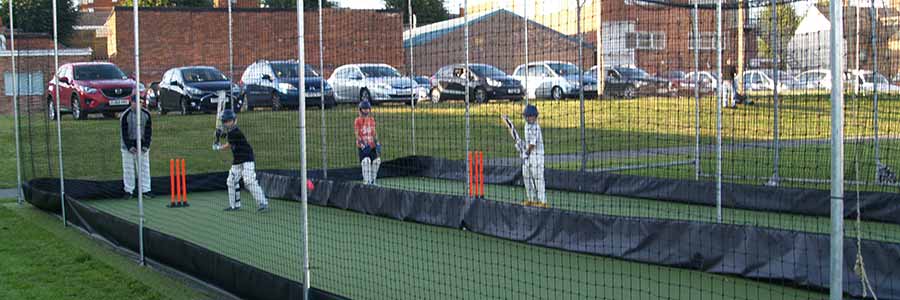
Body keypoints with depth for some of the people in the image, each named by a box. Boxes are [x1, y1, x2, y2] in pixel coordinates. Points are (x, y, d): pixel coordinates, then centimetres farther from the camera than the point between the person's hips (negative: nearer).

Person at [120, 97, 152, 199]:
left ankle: (146, 190, 6)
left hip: (142, 146, 3)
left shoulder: (146, 114, -1)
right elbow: (124, 133, -11)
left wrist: (146, 145, -7)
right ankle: (129, 191, 6)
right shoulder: (125, 115, -11)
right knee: (128, 169, -1)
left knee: (144, 168, 2)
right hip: (128, 145, -3)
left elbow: (148, 131, 1)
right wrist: (130, 147, -16)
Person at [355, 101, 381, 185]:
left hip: (372, 145, 6)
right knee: (366, 161, -22)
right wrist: (363, 145, -20)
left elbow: (374, 133, 14)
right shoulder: (358, 120, -4)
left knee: (376, 160, 0)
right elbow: (357, 135, -9)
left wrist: (377, 143, 1)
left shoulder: (372, 119, 12)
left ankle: (373, 180, 16)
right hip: (362, 145, -5)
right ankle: (366, 181, -19)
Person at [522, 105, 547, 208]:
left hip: (536, 154, -10)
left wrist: (527, 152, -13)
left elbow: (533, 143, -19)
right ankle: (532, 199, 22)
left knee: (537, 177, -10)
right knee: (526, 176, 13)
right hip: (528, 154, 10)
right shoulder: (527, 125, 14)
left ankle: (542, 201, -7)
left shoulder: (535, 127, -16)